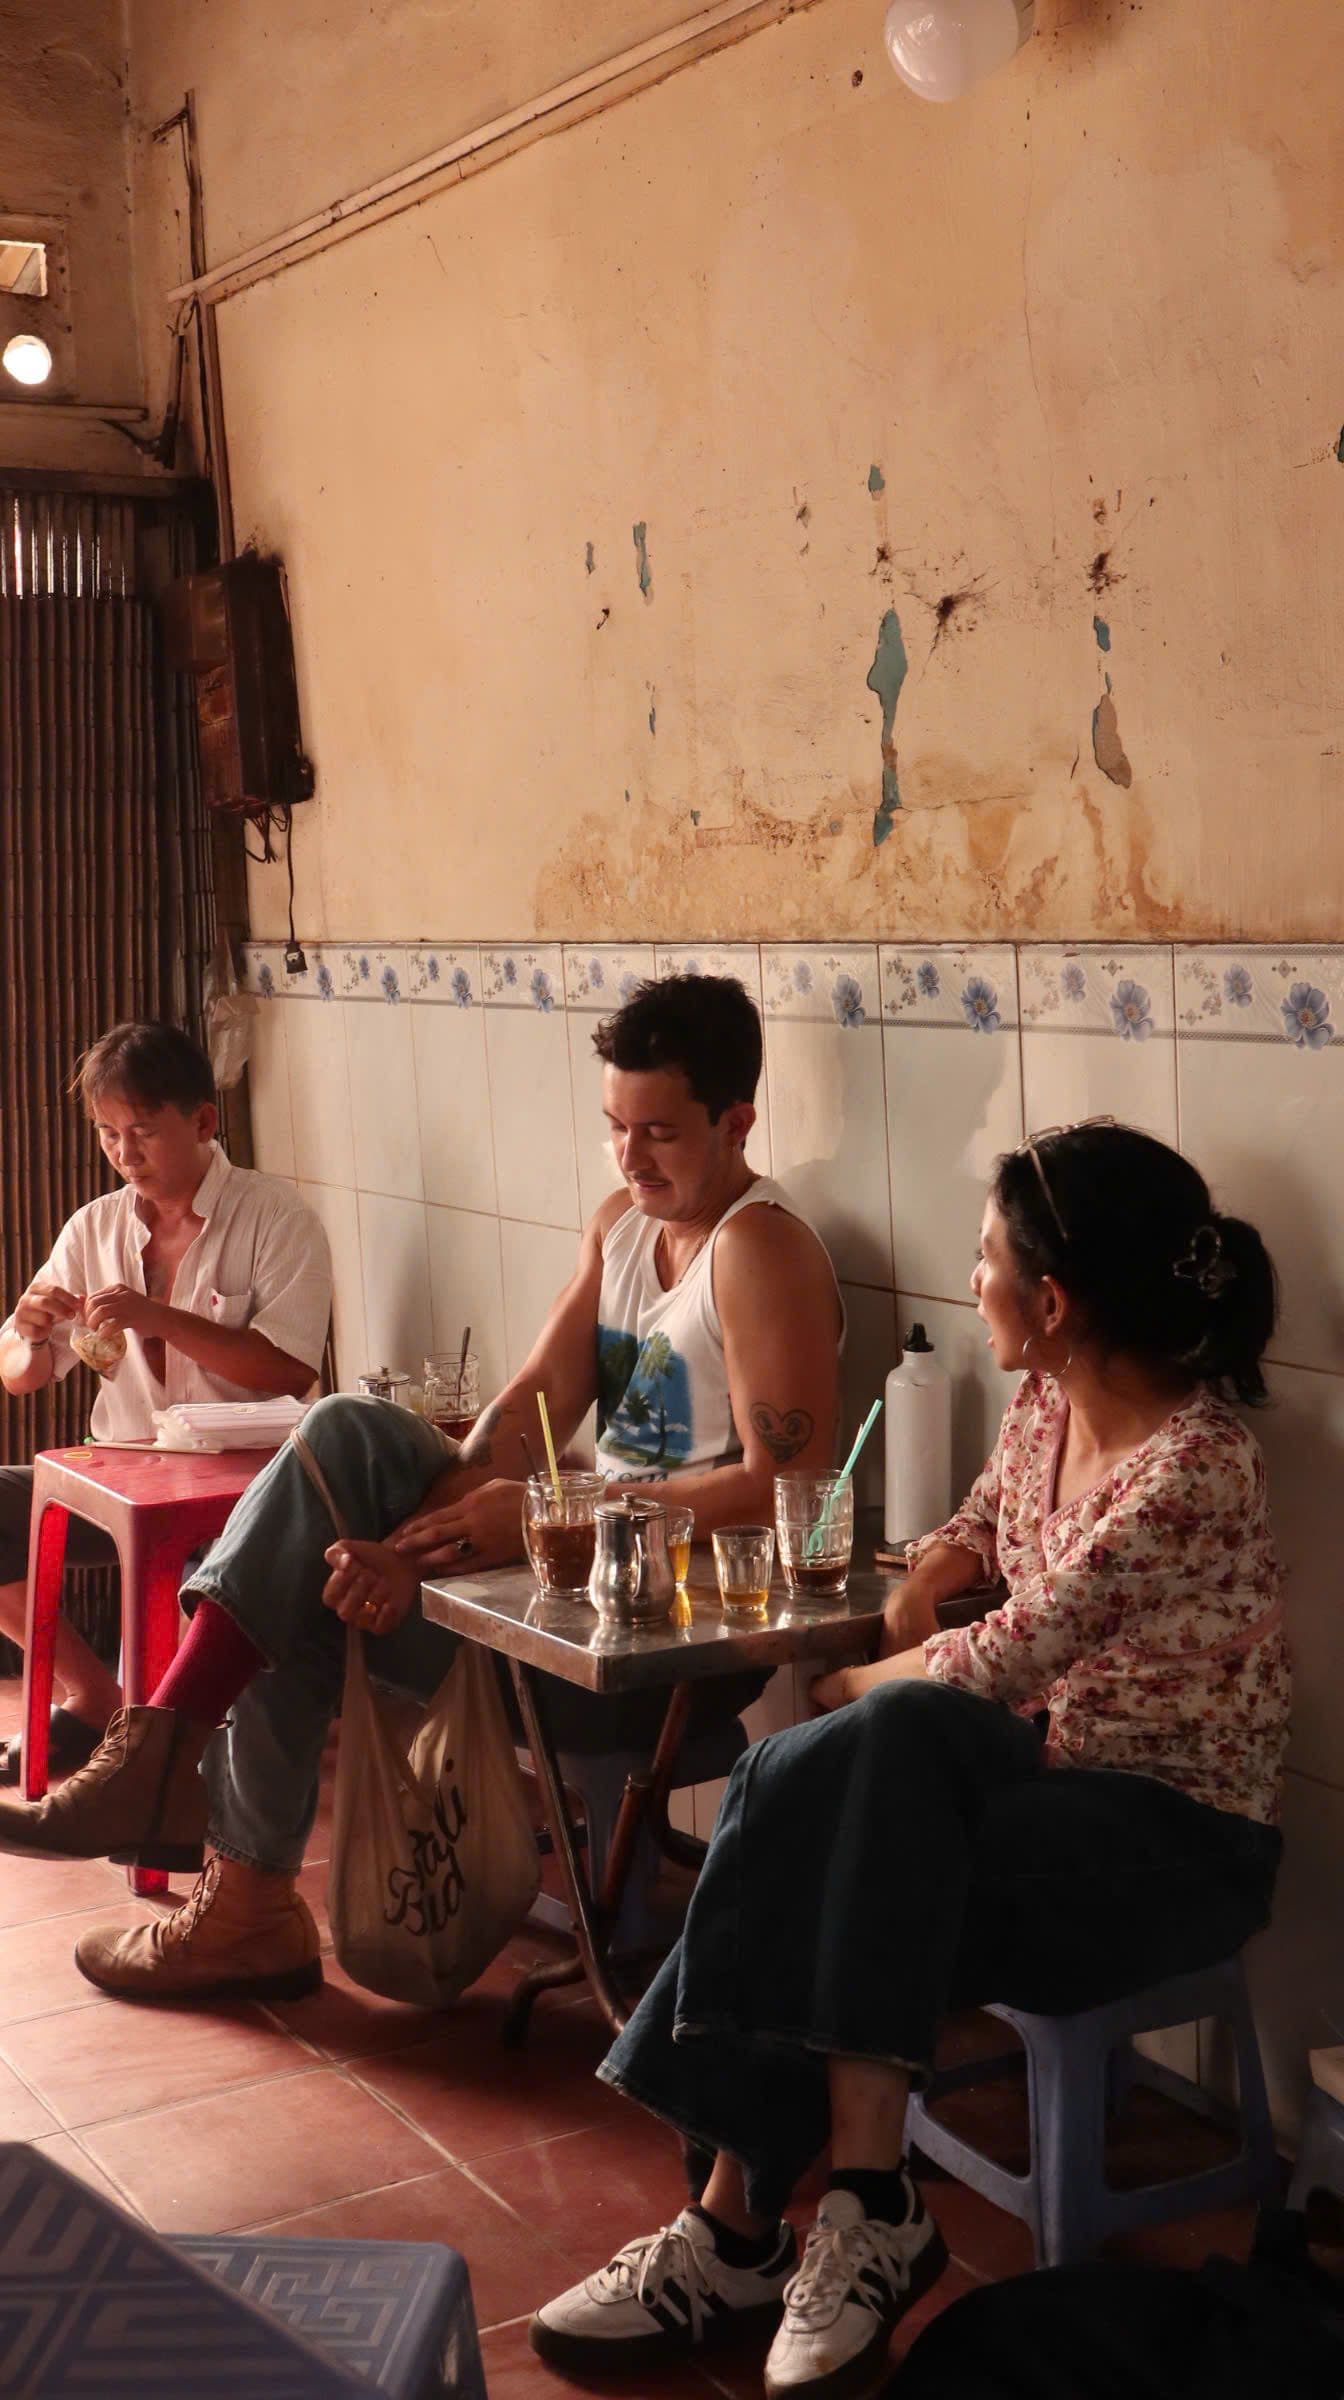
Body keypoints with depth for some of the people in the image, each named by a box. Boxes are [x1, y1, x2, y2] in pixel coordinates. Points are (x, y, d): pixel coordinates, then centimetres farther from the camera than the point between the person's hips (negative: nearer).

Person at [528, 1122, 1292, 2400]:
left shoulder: (1190, 1466, -23)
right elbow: (977, 1530, 23)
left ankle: (739, 2224, -17)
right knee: (801, 1796, -23)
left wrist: (861, 1686, -5)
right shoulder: (1045, 1402, 3)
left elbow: (1011, 1658, -22)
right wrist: (911, 1604, 2)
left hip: (1173, 1837, -7)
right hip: (1048, 1766, 7)